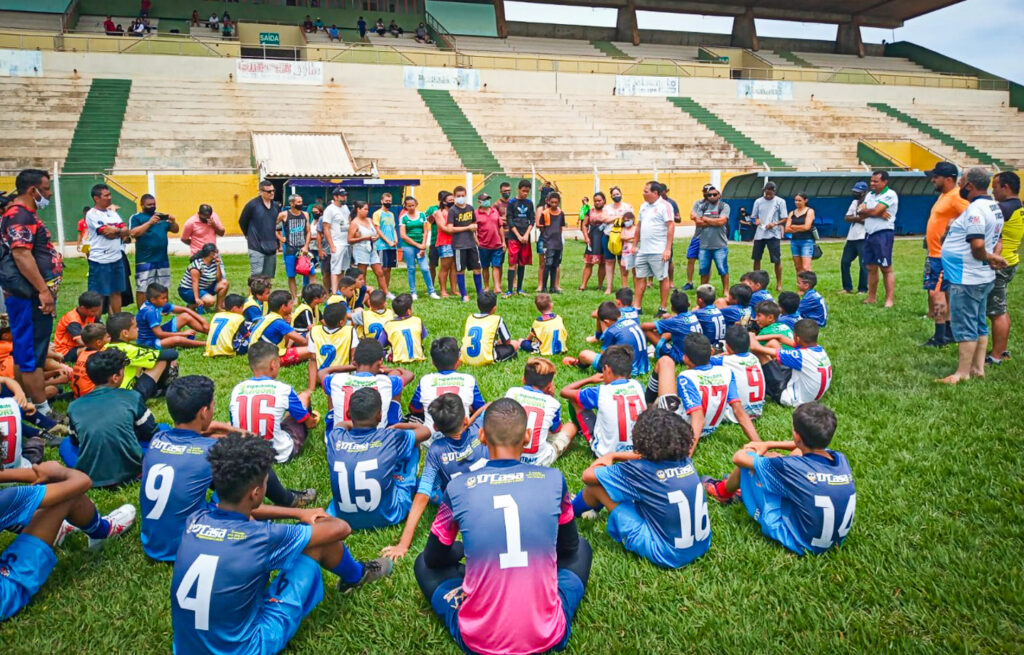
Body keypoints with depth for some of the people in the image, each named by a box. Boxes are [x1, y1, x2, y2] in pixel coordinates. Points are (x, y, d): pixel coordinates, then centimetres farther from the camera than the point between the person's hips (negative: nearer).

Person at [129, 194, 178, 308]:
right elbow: (134, 233, -15)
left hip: (163, 259, 5)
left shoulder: (162, 216, 15)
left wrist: (173, 222, -8)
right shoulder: (136, 218, 0)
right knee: (142, 289, -4)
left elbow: (175, 230, 14)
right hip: (145, 261, -5)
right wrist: (149, 222, -22)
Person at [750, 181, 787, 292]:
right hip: (759, 234, 3)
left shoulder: (780, 201, 1)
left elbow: (784, 219, -1)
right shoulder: (758, 201, 10)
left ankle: (779, 284, 6)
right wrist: (756, 220, -7)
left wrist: (775, 223, -18)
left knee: (777, 260, -4)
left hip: (773, 234, -3)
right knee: (756, 258, 6)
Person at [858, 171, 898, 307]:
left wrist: (864, 210, -1)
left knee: (886, 268, -7)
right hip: (869, 234, 8)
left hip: (883, 234, -8)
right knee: (871, 268, 11)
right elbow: (861, 214, 3)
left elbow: (875, 211, -20)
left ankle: (889, 300, -5)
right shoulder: (870, 195, 15)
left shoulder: (890, 195, -9)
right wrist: (878, 213, -10)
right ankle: (871, 297, 18)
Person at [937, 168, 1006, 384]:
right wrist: (992, 257, -1)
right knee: (979, 325, 16)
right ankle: (978, 368, 24)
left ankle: (963, 373, 3)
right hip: (984, 277, 10)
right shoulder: (994, 207, 12)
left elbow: (978, 246, -28)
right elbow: (996, 241, 16)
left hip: (967, 279, -10)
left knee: (964, 327, -3)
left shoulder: (976, 209, -21)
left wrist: (988, 257, -9)